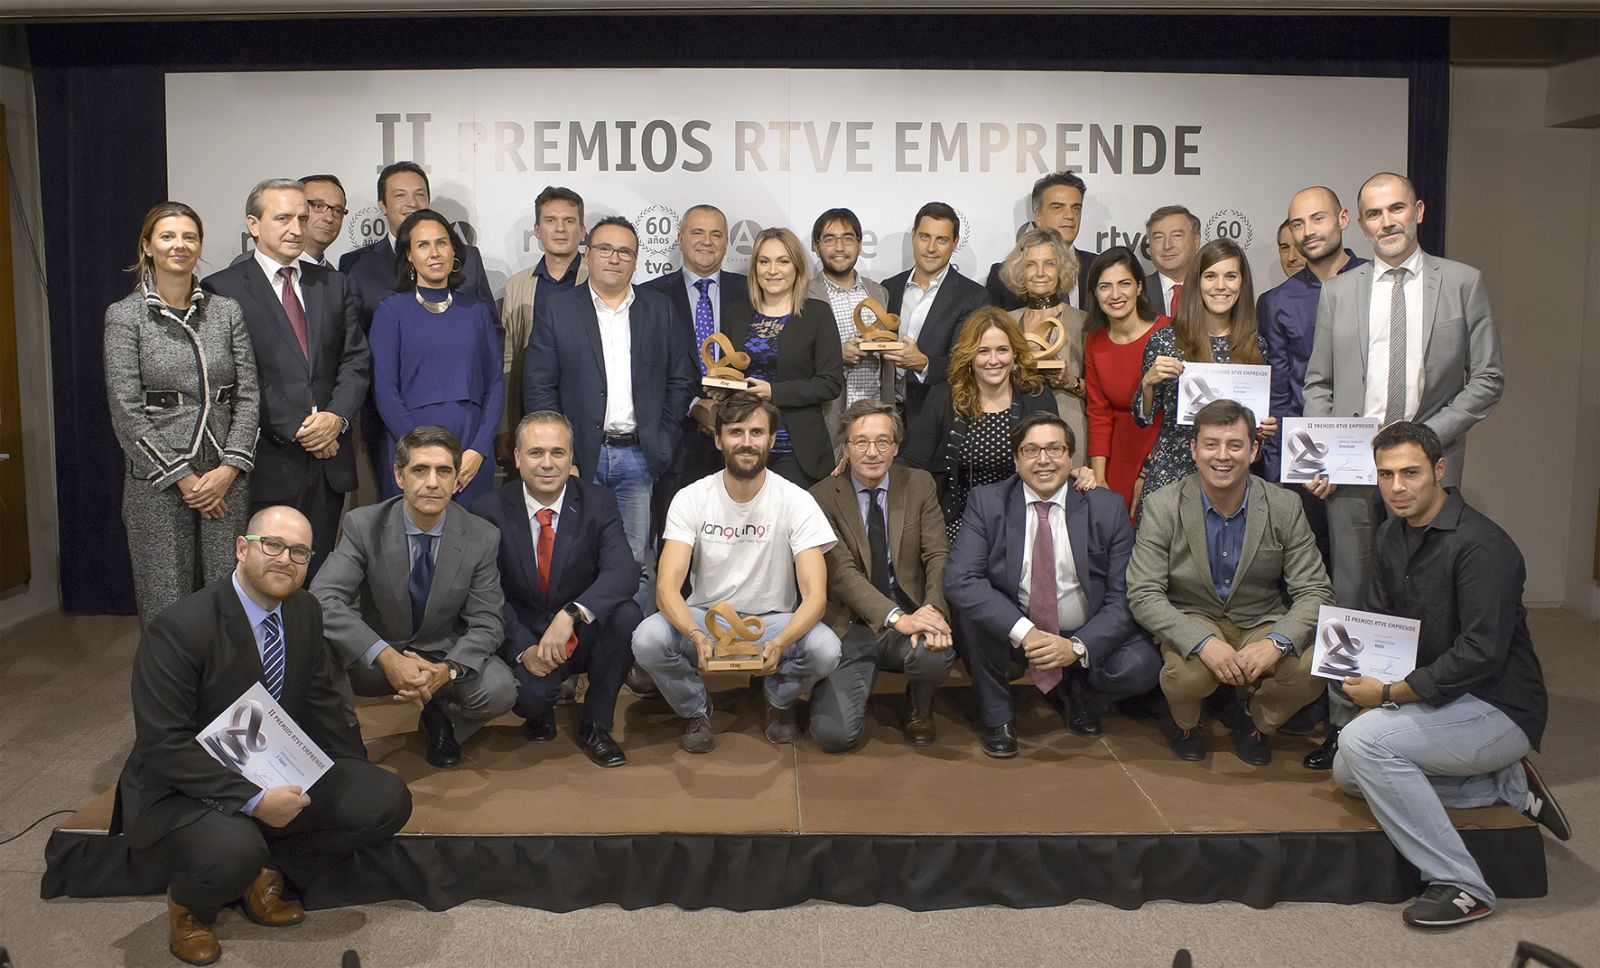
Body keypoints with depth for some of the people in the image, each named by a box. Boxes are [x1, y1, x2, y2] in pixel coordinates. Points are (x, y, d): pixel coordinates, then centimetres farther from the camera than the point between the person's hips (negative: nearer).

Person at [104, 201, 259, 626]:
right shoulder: (124, 315, 0)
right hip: (158, 481, -2)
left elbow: (248, 395, 5)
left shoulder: (227, 311, 8)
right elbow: (126, 411, -5)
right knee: (167, 605, 2)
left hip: (226, 479, 3)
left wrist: (230, 468, -6)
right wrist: (181, 478, -9)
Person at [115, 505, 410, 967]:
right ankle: (187, 903, 1)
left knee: (388, 800, -11)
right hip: (186, 789, -6)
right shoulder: (178, 629, -22)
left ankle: (269, 869, 7)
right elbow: (164, 746, -24)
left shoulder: (305, 611, -1)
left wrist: (361, 781, 5)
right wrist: (253, 799, -30)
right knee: (233, 850, -37)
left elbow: (320, 705, 10)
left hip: (280, 775, 6)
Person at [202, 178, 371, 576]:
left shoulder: (332, 284, 14)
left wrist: (337, 416, -8)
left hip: (329, 456, 4)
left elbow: (356, 360, 9)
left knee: (319, 575, 8)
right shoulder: (223, 289, -2)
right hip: (269, 463, -4)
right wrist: (296, 428, -13)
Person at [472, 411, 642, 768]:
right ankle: (541, 710, 11)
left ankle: (595, 725, -7)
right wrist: (523, 648, -24)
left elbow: (623, 572, -21)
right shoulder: (490, 512, -6)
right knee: (530, 693, -32)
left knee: (626, 615, -30)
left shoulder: (598, 502, -6)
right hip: (522, 636, -1)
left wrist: (570, 614, -37)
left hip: (583, 633, 2)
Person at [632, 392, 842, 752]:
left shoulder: (797, 503, -10)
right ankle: (696, 708, 3)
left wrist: (780, 643, -38)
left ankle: (778, 702, 6)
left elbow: (815, 594, -17)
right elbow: (667, 587, -17)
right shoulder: (691, 499, -8)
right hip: (704, 618, 0)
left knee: (825, 648, -31)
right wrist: (698, 637, -39)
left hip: (772, 620, 0)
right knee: (647, 640, -30)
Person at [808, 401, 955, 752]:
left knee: (935, 655, -35)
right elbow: (842, 572, -13)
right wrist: (897, 618, -28)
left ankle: (919, 712, 4)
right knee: (834, 734, -19)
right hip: (850, 627, -1)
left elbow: (938, 557, -3)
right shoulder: (823, 497, -2)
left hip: (909, 617, 1)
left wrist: (933, 612, -24)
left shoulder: (920, 485, 6)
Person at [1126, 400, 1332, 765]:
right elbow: (1144, 595, -16)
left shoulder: (1285, 507, -7)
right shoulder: (1162, 507, -12)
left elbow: (1314, 592, -7)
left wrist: (1276, 642, -28)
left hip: (1262, 623, 2)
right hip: (1191, 622, -2)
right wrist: (1204, 642, -31)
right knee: (1189, 673, -34)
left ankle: (1259, 724, 9)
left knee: (1310, 670, -27)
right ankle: (1187, 725, 5)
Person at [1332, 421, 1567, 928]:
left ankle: (1461, 885, -17)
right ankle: (1507, 783, 14)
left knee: (1363, 740, -28)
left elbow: (1482, 653, -28)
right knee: (1348, 773, 9)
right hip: (1441, 698, 10)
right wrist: (1367, 676, -9)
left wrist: (1390, 693, -23)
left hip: (1499, 708, -10)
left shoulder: (1480, 545, -23)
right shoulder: (1391, 535, 5)